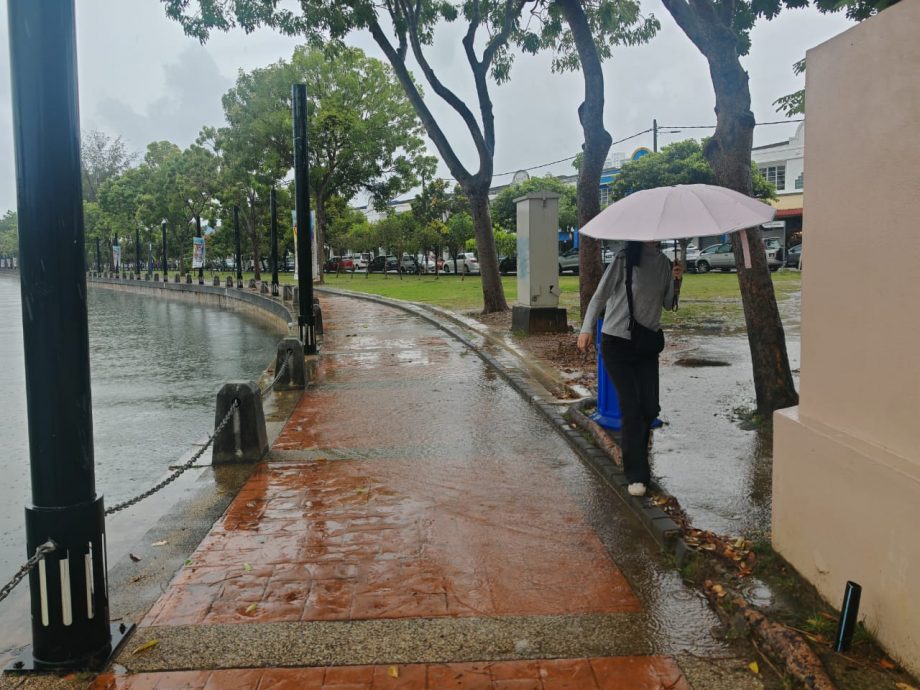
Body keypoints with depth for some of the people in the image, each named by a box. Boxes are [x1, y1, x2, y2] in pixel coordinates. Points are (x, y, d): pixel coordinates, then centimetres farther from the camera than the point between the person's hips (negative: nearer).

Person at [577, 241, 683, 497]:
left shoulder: (663, 262, 6)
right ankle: (636, 475, 3)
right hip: (616, 342, -5)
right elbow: (600, 295, -8)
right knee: (631, 408, -8)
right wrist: (587, 328, -16)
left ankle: (635, 457, 31)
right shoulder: (624, 259, -11)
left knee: (650, 408, 5)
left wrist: (675, 280, -5)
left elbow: (668, 304, 13)